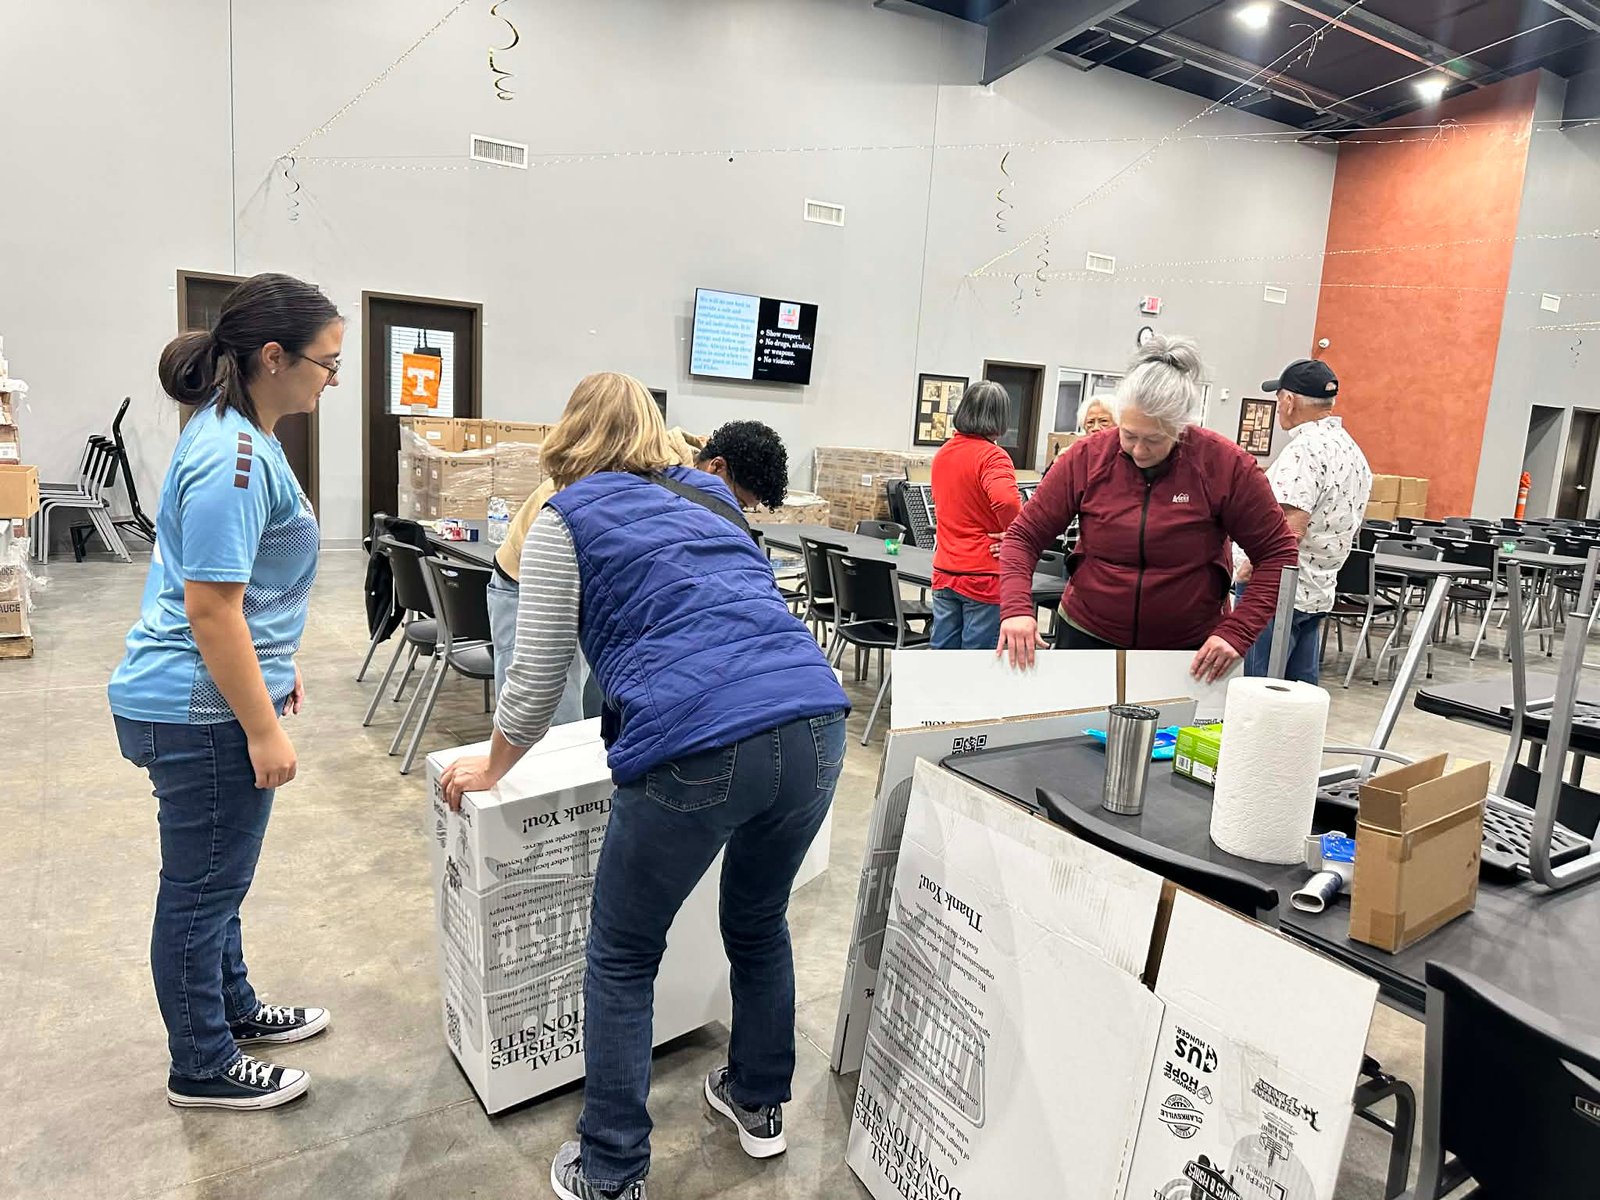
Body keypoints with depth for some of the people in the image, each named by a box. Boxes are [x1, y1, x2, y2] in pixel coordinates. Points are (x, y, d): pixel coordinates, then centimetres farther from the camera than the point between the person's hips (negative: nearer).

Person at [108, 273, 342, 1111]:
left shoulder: (241, 436, 8)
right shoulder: (231, 456, -24)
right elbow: (211, 609, -25)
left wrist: (278, 664, 23)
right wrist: (263, 730, -21)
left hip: (203, 700, 10)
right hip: (201, 712, -10)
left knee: (214, 877, 23)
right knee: (201, 888, 7)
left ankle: (234, 1010, 42)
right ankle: (202, 1070, 25)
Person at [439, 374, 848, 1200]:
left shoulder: (568, 518, 10)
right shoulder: (709, 496, 25)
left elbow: (536, 682, 10)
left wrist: (489, 769, 30)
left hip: (699, 747, -6)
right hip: (816, 725, 6)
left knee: (621, 959, 18)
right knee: (760, 922, 30)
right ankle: (759, 1106, 48)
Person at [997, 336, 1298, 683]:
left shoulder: (1225, 465, -12)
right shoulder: (1087, 457, -9)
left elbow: (1278, 554, -6)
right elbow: (1023, 536, -5)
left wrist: (1236, 632, -18)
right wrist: (1016, 607, -22)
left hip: (1188, 650, -1)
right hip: (1087, 639, 1)